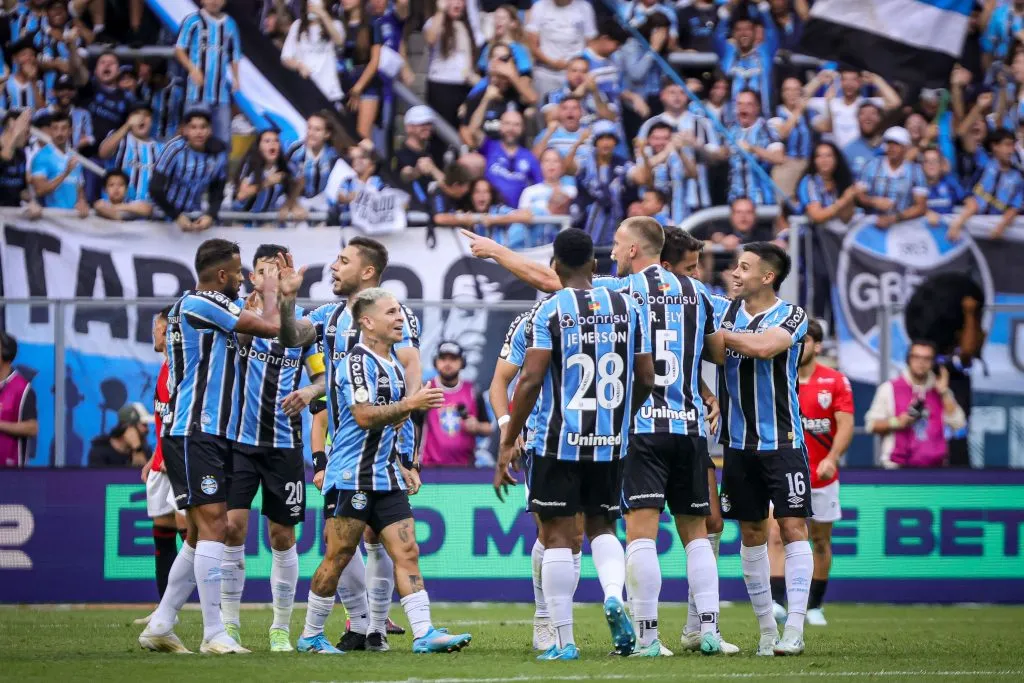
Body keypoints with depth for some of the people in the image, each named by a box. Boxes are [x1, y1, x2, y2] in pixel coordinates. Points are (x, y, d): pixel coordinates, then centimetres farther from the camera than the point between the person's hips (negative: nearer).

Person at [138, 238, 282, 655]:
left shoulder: (199, 306, 19)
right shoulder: (200, 304, -12)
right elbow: (271, 327, -10)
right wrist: (270, 293, 7)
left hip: (210, 436, 11)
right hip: (193, 435, -11)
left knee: (201, 534, 11)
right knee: (213, 524, -14)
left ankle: (160, 626, 15)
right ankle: (214, 634, -17)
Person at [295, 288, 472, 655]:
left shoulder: (392, 363, 17)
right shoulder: (358, 362, -12)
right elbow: (364, 416, -22)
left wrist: (402, 466, 21)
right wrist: (410, 404, -24)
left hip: (385, 478, 8)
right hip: (351, 476, -8)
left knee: (407, 552, -2)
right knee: (339, 556, -3)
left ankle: (424, 633, -8)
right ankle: (311, 635, 8)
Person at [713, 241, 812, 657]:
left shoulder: (791, 316, -7)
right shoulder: (726, 311, 7)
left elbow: (762, 347, -24)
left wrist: (713, 331, -18)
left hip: (781, 441, -4)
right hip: (738, 443, 4)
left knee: (793, 528, -9)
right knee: (752, 534, 7)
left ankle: (794, 630, -11)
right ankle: (766, 627, 15)